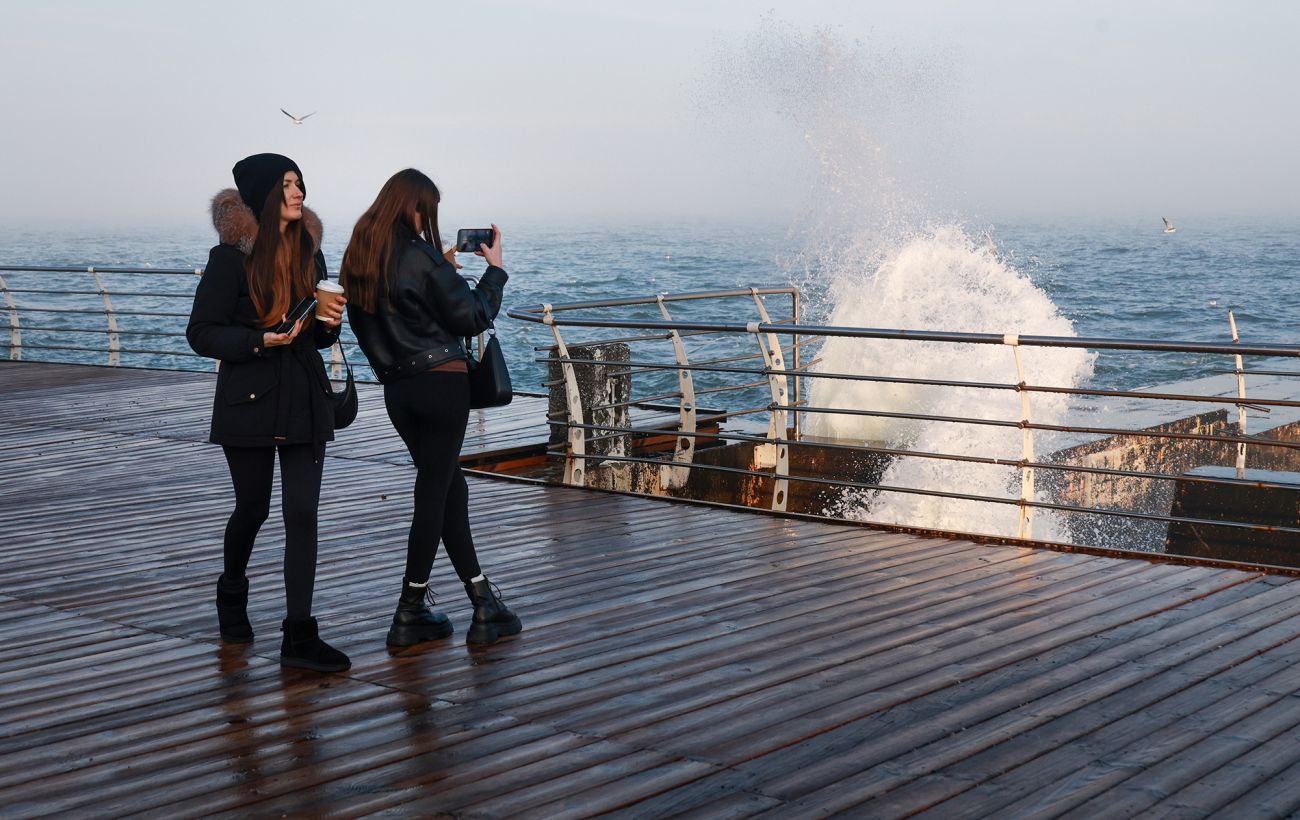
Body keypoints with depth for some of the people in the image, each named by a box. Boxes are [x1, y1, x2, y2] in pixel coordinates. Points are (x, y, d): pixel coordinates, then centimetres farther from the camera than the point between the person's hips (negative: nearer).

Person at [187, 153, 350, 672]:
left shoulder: (309, 253, 9)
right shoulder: (232, 258, -8)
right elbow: (201, 333, -10)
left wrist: (330, 324, -3)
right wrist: (260, 340, -22)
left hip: (305, 400, 4)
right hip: (248, 401, -4)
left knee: (302, 513, -4)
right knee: (253, 507, 10)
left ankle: (299, 637, -4)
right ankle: (232, 595, 40)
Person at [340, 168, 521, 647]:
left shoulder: (357, 259, 8)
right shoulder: (421, 256, -14)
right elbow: (472, 318, -8)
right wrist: (494, 268, 2)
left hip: (397, 388, 7)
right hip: (442, 384, -7)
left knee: (449, 487, 14)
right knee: (434, 492, 1)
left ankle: (484, 603, 18)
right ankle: (410, 614, 5)